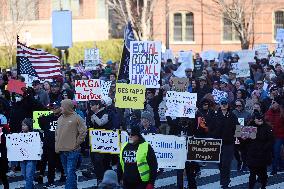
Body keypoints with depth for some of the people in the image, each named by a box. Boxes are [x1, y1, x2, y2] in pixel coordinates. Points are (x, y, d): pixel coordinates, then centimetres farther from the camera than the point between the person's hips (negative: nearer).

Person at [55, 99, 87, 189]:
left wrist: (76, 143, -8)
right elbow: (57, 132, 22)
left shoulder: (76, 118, -8)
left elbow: (83, 132, -8)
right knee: (67, 173, 13)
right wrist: (57, 143, 11)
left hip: (72, 151, -7)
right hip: (62, 151, 7)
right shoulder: (60, 118, 12)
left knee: (70, 172, -11)